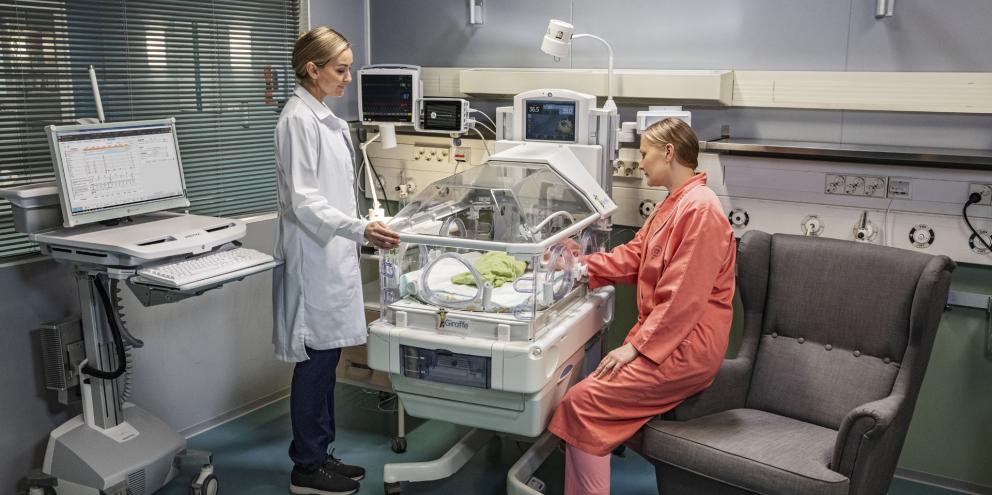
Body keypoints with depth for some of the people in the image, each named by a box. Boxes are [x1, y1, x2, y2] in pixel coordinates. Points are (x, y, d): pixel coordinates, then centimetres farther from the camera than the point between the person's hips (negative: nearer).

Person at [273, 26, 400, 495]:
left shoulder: (326, 119, 14)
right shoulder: (298, 119, -14)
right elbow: (303, 200, -20)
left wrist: (357, 235, 20)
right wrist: (359, 229, -29)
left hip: (333, 253, 9)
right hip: (313, 256, -9)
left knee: (326, 358, 14)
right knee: (315, 360, -1)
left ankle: (319, 454, 25)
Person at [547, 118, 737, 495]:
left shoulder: (700, 209, -18)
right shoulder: (673, 205, 15)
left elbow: (683, 297, -22)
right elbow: (632, 257, 17)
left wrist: (636, 345, -20)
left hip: (685, 347, -10)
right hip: (662, 334, 10)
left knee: (583, 401, -15)